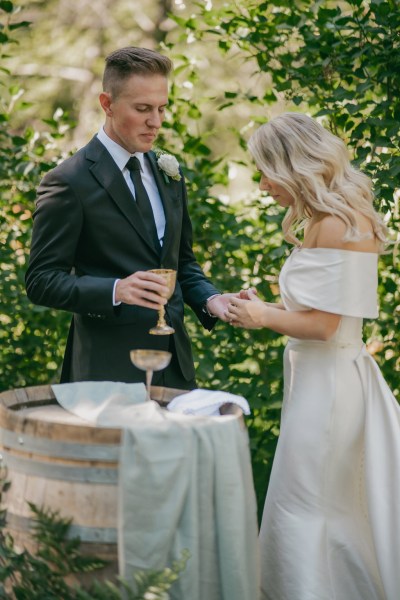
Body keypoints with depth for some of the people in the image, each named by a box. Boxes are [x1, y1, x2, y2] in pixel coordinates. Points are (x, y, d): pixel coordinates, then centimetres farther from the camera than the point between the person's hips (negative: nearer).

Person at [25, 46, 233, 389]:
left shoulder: (168, 172, 11)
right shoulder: (69, 182, -11)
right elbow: (41, 281, -12)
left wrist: (208, 299, -1)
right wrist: (116, 291, -27)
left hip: (175, 360, 6)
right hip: (109, 367, -6)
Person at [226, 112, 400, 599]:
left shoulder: (335, 225, -19)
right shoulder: (333, 220, 12)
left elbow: (322, 324, -21)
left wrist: (263, 317, -8)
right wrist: (266, 308, 11)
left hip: (327, 383, -10)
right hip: (329, 375, 10)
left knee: (303, 511, 0)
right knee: (339, 512, 15)